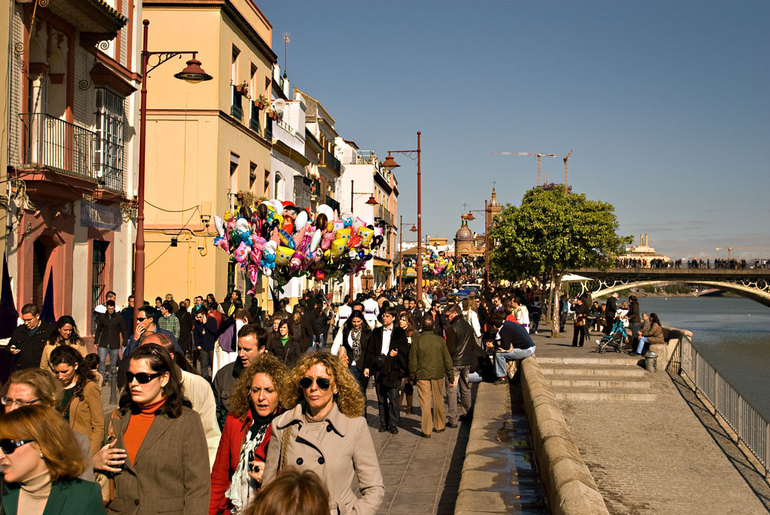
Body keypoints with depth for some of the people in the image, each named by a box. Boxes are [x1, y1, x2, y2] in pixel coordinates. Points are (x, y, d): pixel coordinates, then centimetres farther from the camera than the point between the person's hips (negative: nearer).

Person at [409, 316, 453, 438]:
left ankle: (426, 430, 4)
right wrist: (450, 376, 12)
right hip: (438, 375, 2)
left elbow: (412, 362, -1)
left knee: (425, 402, 3)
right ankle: (439, 425, 28)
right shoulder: (440, 340, -4)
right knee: (438, 400, 16)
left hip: (422, 375, -2)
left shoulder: (416, 342, -8)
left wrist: (412, 377, 11)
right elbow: (447, 359, 3)